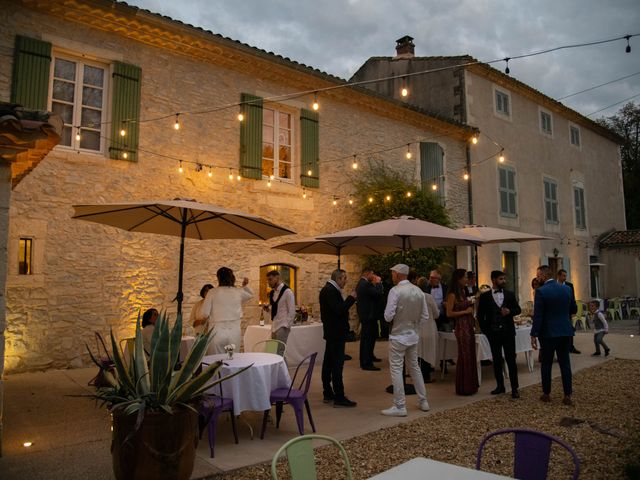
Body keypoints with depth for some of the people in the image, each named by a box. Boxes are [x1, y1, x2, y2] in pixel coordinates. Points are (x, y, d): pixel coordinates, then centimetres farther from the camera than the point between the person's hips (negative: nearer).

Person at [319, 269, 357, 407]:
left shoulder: (328, 289, 14)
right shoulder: (331, 291, -18)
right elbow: (339, 310, -25)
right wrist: (351, 298, -16)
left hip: (332, 332, 11)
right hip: (336, 333, -11)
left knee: (329, 363, 13)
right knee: (337, 364, -8)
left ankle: (328, 394, 22)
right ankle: (339, 397, -4)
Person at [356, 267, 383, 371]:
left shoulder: (361, 283, 13)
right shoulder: (365, 284, -20)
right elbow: (378, 294, -22)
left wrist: (374, 284, 8)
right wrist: (378, 283, -10)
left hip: (364, 314, 11)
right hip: (368, 315, -11)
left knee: (366, 338, 23)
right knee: (368, 339, -6)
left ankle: (369, 356, 39)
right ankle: (366, 363, -3)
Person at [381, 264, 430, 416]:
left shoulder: (395, 291, -16)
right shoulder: (418, 291, 2)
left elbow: (388, 316, -18)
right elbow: (425, 315, 5)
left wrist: (388, 316, 3)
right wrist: (415, 327, 14)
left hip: (398, 336, -6)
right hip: (413, 336, 7)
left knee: (396, 370, 1)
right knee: (414, 367, 19)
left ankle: (399, 407, 5)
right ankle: (423, 401, 27)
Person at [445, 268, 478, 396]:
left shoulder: (462, 292, 14)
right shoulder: (453, 294, -11)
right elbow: (449, 313, -16)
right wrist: (465, 311, -14)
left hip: (469, 327, 8)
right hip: (461, 327, -8)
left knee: (470, 356, 11)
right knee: (464, 357, -2)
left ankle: (470, 386, 21)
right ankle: (463, 388, 9)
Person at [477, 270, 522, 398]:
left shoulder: (510, 294, 4)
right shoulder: (485, 296, 0)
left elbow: (518, 309, 8)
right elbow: (480, 315, 4)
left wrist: (510, 311, -13)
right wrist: (485, 330, -1)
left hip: (508, 332, 0)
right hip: (493, 333, 0)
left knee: (511, 359, 0)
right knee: (497, 360, 9)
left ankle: (514, 388, 8)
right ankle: (500, 386, 20)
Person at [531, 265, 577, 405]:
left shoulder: (541, 291, -14)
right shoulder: (567, 289, 3)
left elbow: (537, 315, -15)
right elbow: (573, 308, 13)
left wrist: (534, 335, -11)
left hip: (548, 333, -4)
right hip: (565, 332, 5)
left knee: (546, 364, 8)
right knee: (565, 363, 9)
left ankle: (546, 394, 16)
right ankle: (567, 396, 10)